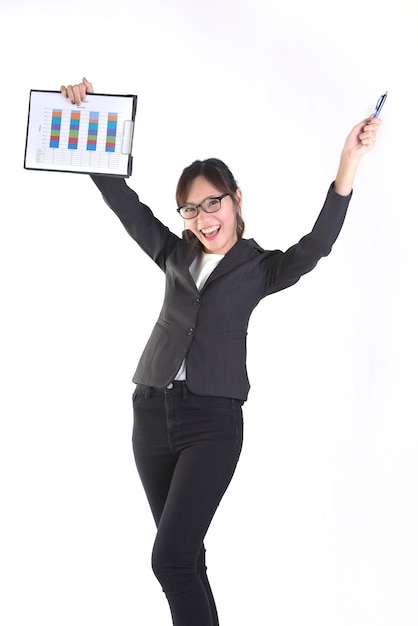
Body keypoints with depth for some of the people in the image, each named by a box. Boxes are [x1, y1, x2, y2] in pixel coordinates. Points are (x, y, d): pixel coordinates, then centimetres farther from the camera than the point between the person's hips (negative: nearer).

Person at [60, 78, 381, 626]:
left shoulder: (260, 268, 1)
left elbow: (317, 246, -16)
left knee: (170, 559, -14)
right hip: (153, 413, 5)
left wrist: (349, 162, -27)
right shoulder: (175, 254, 11)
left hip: (213, 420, -4)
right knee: (184, 557, 10)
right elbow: (121, 197, 9)